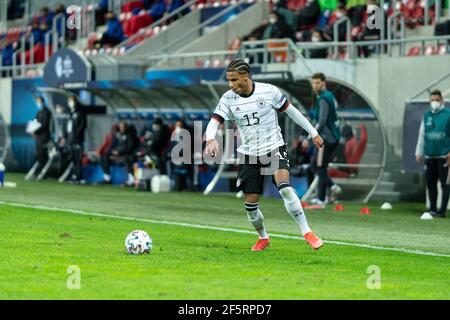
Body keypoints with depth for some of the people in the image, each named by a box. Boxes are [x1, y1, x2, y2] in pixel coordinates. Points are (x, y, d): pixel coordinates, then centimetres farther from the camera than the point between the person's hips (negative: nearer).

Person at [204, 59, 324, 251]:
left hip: (274, 148, -3)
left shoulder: (268, 91, -10)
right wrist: (210, 140, -37)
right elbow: (214, 122, -13)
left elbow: (291, 111, 2)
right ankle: (263, 237, 31)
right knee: (250, 203, 3)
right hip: (249, 155, 3)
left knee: (284, 187, -27)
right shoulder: (228, 99, -6)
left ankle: (307, 233, -20)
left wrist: (313, 132, 8)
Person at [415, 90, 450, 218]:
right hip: (429, 155, 5)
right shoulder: (426, 116, 13)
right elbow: (422, 135, 18)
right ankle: (432, 209, 15)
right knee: (430, 183, 7)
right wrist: (419, 153, 15)